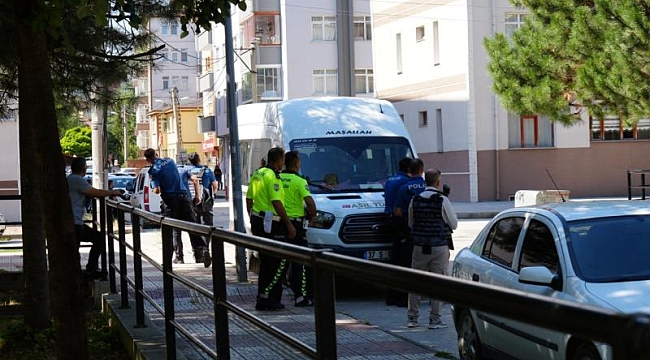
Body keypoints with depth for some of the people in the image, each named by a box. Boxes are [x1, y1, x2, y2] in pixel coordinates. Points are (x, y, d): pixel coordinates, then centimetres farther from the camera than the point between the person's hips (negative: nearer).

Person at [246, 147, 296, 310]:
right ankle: (267, 297, -6)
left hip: (257, 221, 10)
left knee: (265, 261, 15)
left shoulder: (257, 174, 13)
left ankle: (262, 298, 17)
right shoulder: (272, 176, -15)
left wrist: (252, 219, 26)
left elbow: (249, 199, 18)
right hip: (270, 223, -10)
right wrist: (289, 224, -15)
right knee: (280, 261, -3)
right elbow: (276, 203, -20)